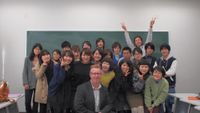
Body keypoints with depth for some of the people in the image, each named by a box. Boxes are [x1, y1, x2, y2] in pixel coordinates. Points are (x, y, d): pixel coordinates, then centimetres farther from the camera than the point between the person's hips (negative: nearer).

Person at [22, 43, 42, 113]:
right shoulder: (27, 59, 3)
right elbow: (25, 72, 1)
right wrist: (25, 83, -7)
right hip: (29, 84, 0)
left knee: (35, 102, 6)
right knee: (27, 102, 1)